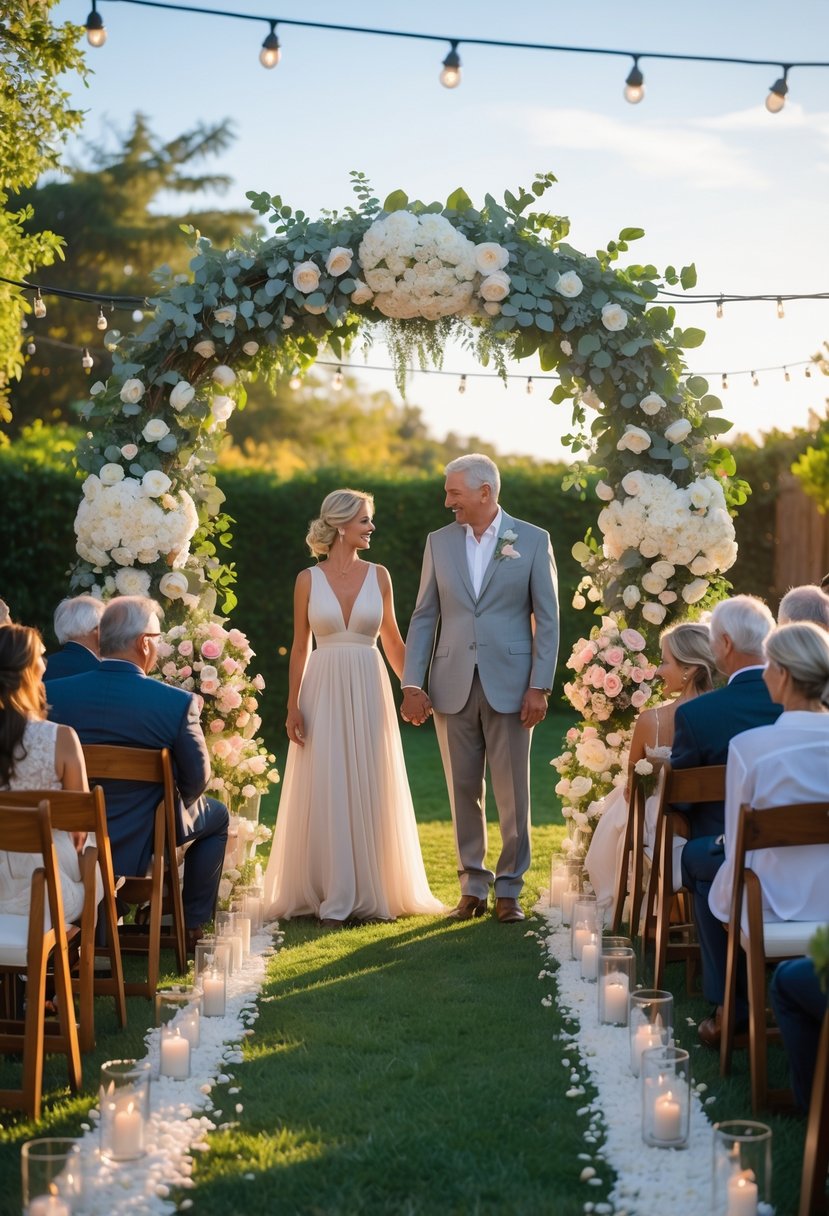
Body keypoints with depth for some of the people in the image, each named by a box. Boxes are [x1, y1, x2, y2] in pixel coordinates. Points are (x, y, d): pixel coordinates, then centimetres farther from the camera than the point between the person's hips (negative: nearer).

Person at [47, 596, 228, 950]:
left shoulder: (55, 693, -14)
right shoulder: (178, 702, -21)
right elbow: (197, 778, -11)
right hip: (140, 844, -3)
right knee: (217, 815, 27)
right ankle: (192, 927, 30)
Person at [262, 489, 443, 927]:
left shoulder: (378, 576, 6)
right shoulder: (308, 580, 2)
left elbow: (392, 639, 14)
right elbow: (300, 647, 4)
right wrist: (292, 706, -2)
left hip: (368, 692, 1)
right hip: (324, 693, -1)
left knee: (370, 792, 4)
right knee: (326, 795, 0)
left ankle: (371, 892, 13)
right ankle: (333, 900, 7)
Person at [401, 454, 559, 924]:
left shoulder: (533, 541, 0)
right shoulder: (440, 542, 8)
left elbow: (547, 619, -1)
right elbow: (424, 616, 9)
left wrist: (540, 687, -8)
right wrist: (412, 685, 1)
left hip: (509, 685, -3)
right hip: (453, 686, 3)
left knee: (513, 792, 1)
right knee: (464, 790, 8)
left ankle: (509, 889, 12)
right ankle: (473, 886, 18)